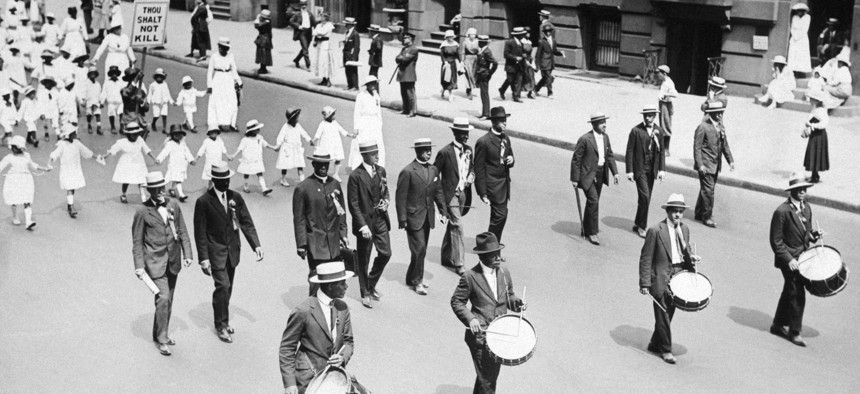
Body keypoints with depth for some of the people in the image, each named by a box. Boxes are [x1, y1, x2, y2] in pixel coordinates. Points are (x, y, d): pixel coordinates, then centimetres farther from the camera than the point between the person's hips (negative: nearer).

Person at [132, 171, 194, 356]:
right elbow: (137, 241, -5)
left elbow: (182, 232, 9)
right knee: (163, 298, -13)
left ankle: (159, 333, 30)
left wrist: (187, 254, 2)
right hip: (155, 262, -5)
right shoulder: (142, 212, -9)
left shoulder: (174, 206, 4)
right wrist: (139, 265, -9)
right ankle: (162, 339, -2)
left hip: (173, 261, 5)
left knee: (169, 299, 13)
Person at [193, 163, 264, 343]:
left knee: (227, 287, 13)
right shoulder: (203, 202, -11)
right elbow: (200, 232, -9)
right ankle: (221, 325, 3)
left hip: (233, 249, 5)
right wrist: (203, 258, -12)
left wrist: (256, 244, -9)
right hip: (216, 251, -5)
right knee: (222, 286, -11)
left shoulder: (236, 197, 2)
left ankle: (223, 320, 30)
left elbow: (246, 222, 2)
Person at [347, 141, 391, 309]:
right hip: (364, 221, -5)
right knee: (363, 260, 7)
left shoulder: (381, 171, 4)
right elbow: (353, 204, -14)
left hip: (380, 219, 5)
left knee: (385, 253, 4)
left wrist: (386, 201, -5)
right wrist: (362, 225, -19)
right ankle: (365, 294, 22)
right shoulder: (356, 176, -15)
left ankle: (371, 284, 28)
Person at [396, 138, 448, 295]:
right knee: (419, 249, -9)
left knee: (421, 249, 12)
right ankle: (417, 281, 4)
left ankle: (412, 278, 26)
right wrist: (402, 219, -12)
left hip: (428, 217, 6)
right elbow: (400, 197, -11)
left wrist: (443, 211, 7)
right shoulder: (407, 172, -13)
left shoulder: (433, 170, 8)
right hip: (414, 217, -6)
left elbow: (438, 192, 14)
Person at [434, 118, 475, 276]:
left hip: (464, 193, 7)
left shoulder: (469, 150, 6)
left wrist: (471, 176, -1)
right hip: (451, 194, -7)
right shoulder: (445, 152, -15)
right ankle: (458, 263, -7)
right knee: (457, 226, -11)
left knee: (452, 225, 17)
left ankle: (446, 257, 31)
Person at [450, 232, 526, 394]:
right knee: (486, 380, -6)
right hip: (480, 336, -6)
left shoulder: (504, 273, 3)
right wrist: (470, 319, -20)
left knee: (493, 375, 17)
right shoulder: (470, 277, -12)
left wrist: (517, 303, -5)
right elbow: (456, 302, -5)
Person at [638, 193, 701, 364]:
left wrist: (690, 257, -3)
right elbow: (645, 258, -12)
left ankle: (655, 344, 31)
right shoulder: (655, 231, -13)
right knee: (663, 315, 2)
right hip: (661, 279, -6)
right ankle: (665, 350, 15)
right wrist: (644, 283, -16)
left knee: (668, 314, 15)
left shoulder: (684, 229, 7)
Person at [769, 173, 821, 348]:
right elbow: (776, 241, -16)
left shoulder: (806, 208, 5)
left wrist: (814, 235, -4)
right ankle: (794, 332, 7)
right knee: (797, 295, -6)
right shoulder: (782, 212, -19)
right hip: (788, 259, -8)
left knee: (790, 292, 18)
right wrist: (789, 259, -21)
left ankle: (778, 325, 32)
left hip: (802, 256, 8)